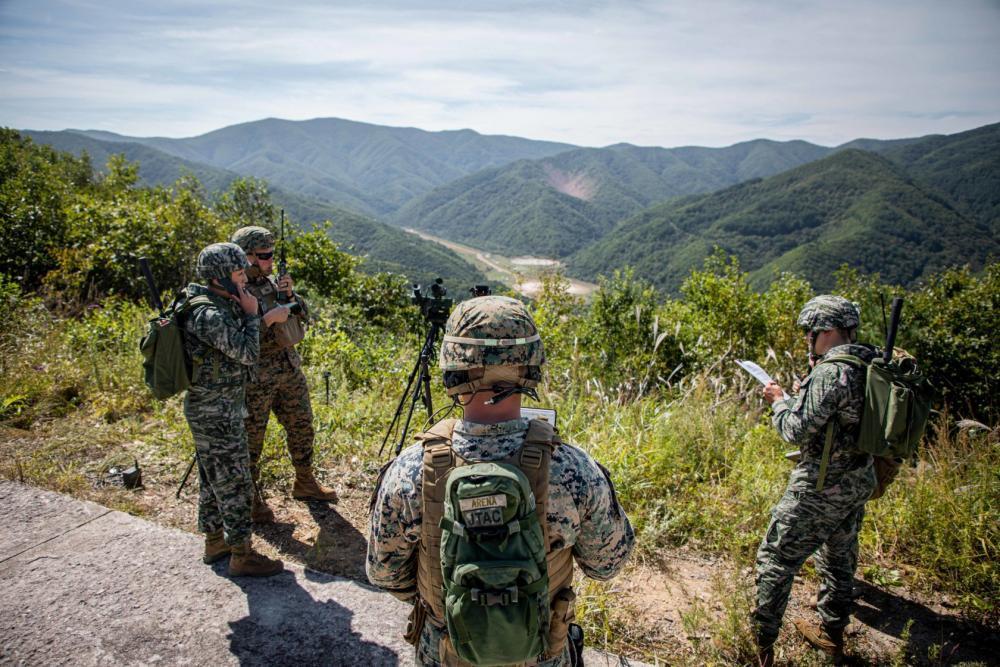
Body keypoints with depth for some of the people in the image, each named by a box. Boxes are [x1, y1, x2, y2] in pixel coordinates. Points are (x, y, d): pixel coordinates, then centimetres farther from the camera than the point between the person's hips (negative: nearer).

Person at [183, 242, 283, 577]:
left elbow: (237, 349, 15)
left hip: (209, 410, 10)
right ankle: (241, 555, 8)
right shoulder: (209, 314, -22)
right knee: (234, 483, -2)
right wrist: (251, 314, -13)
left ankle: (215, 542, 32)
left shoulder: (219, 305, 8)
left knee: (213, 480, 19)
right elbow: (248, 354, -20)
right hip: (217, 414, -10)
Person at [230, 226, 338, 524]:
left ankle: (305, 483, 34)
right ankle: (252, 498, 22)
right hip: (256, 378, -7)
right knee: (251, 438, 6)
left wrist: (289, 294, -6)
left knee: (302, 428, 16)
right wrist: (268, 319, -24)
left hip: (289, 369, 8)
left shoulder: (270, 280, 6)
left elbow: (302, 314, 11)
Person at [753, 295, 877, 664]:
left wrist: (779, 400, -5)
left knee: (775, 559, 2)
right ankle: (831, 633, 39)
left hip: (822, 487, -9)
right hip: (861, 481, 9)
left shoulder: (830, 373, -24)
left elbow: (796, 430, -22)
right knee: (839, 555, 23)